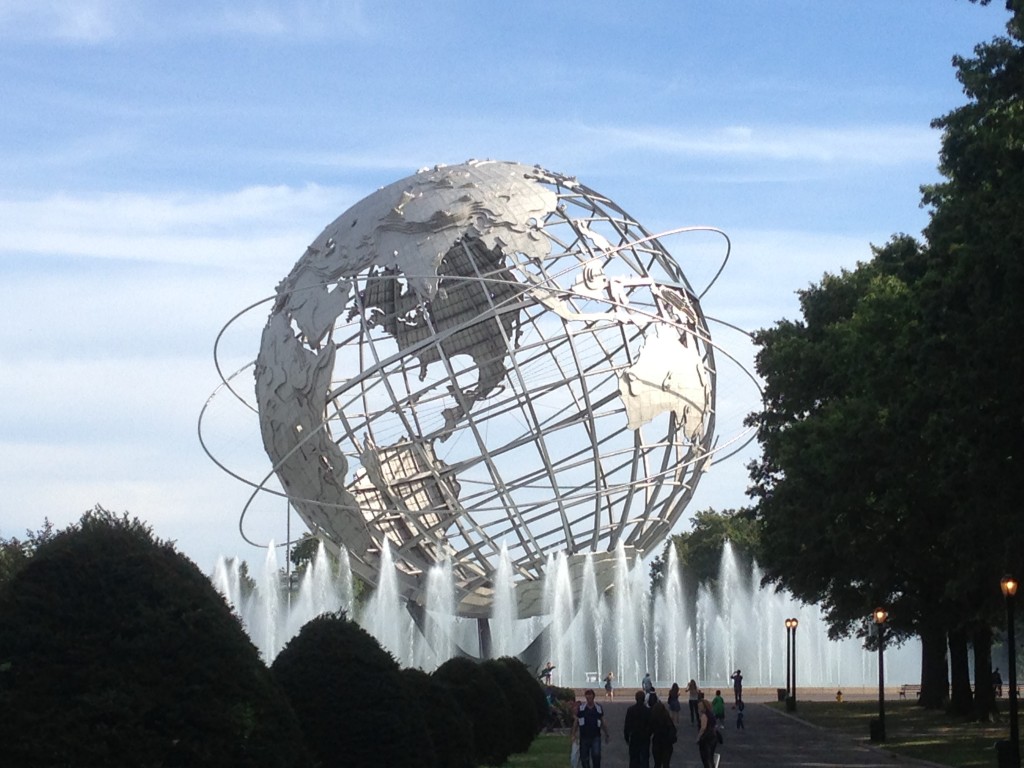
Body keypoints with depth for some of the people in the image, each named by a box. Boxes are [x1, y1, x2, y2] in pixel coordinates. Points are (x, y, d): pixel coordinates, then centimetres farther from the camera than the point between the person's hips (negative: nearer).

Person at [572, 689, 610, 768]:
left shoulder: (599, 708, 6)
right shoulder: (581, 709, 5)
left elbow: (603, 723, 12)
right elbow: (576, 722, 6)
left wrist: (606, 735, 11)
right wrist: (574, 735, -3)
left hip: (596, 737, -1)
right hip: (584, 737, 1)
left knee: (596, 755, -18)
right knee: (584, 758, 3)